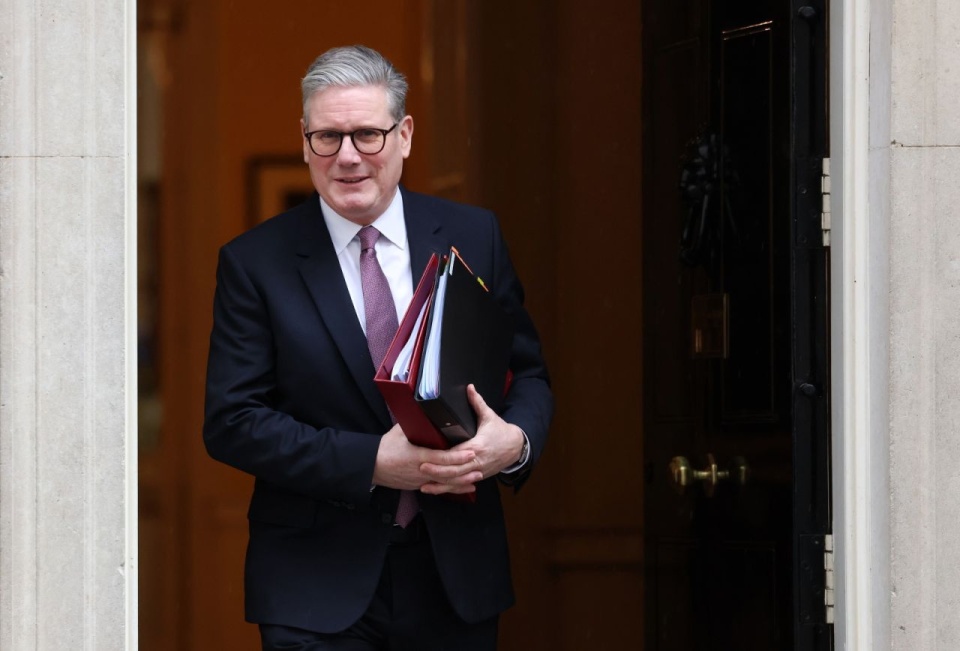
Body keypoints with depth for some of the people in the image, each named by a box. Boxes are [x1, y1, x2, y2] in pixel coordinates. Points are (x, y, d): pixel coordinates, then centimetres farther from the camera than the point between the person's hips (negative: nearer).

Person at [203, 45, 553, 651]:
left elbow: (529, 373, 10)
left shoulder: (474, 236, 4)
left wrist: (516, 439, -14)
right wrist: (372, 462, -18)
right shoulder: (255, 263, -3)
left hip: (457, 576, 2)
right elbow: (231, 423, -8)